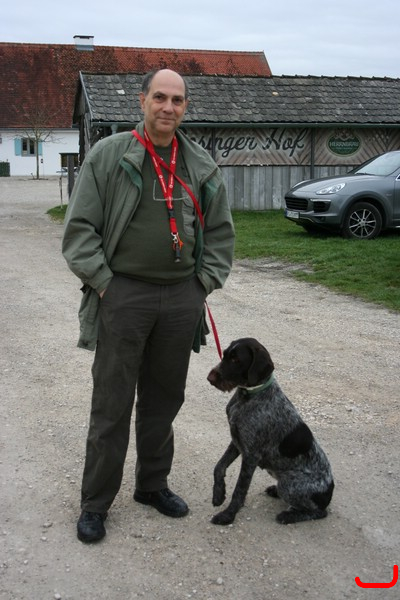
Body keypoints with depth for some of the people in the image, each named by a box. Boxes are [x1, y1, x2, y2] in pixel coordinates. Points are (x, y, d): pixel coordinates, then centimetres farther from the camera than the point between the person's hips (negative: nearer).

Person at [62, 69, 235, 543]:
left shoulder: (201, 166, 9)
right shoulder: (108, 155, -2)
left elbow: (220, 232, 17)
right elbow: (80, 227, -3)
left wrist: (205, 281, 6)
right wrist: (103, 282, -9)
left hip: (181, 298, 4)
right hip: (123, 295, -3)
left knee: (164, 399, 14)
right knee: (112, 405, 2)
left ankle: (153, 485, 31)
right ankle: (95, 503, 16)